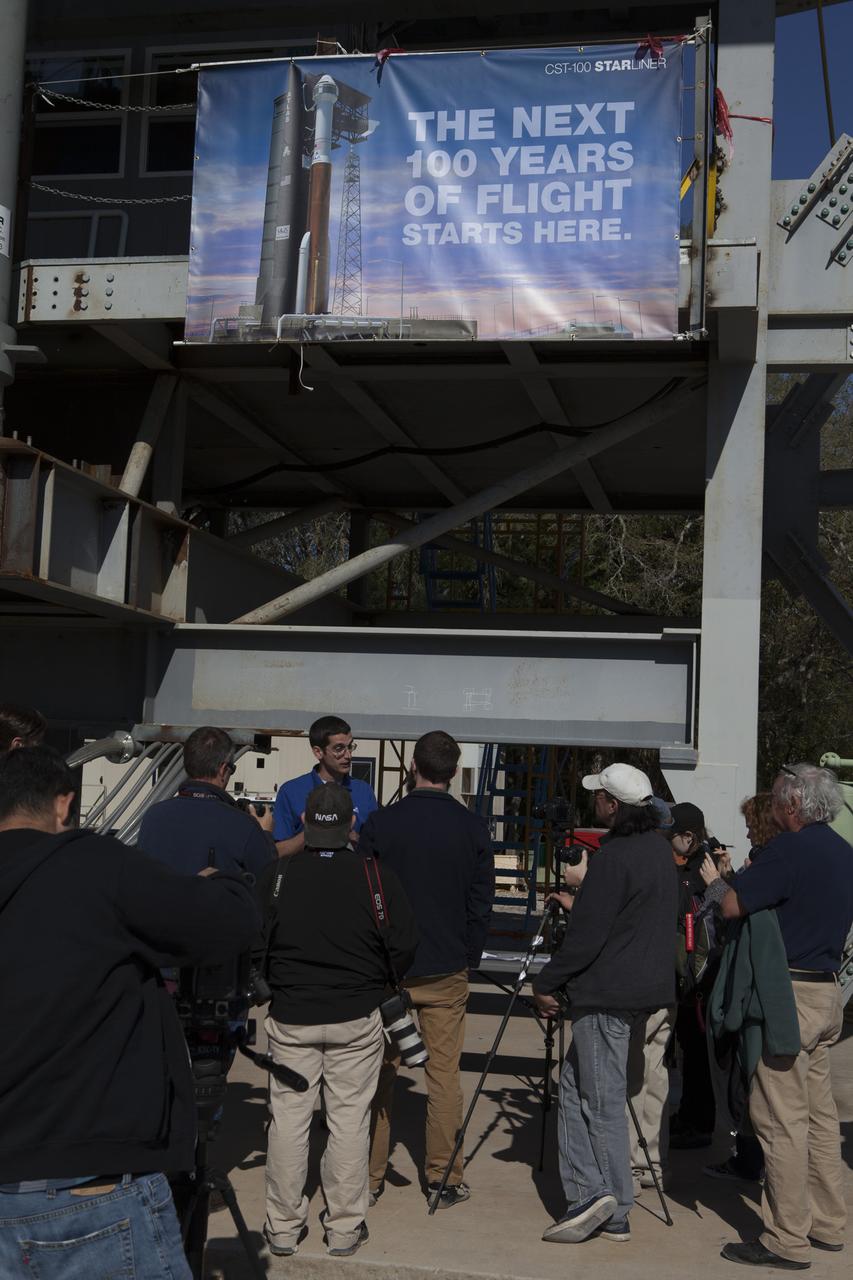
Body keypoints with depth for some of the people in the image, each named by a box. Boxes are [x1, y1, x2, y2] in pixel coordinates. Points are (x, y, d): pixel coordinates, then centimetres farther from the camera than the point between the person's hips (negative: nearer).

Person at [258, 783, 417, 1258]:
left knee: (288, 1117, 10)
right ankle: (345, 1227, 16)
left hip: (291, 1017, 1)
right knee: (350, 1119, 8)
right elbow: (404, 945, -7)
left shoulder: (276, 877, -8)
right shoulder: (377, 876, -10)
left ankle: (284, 1227, 19)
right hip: (357, 1021, 0)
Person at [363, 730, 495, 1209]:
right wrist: (469, 957, 11)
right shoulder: (473, 828, -4)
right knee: (444, 1074, 7)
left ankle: (370, 1176, 15)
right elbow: (482, 903, -1)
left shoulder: (381, 823, -7)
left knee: (380, 1073, 9)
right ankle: (445, 1178, 13)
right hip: (447, 972, 0)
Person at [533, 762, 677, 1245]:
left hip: (608, 995, -9)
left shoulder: (613, 858, -19)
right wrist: (584, 886, 28)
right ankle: (591, 1196, 13)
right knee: (576, 1088, 13)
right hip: (647, 988, 10)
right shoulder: (660, 848, 10)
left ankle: (615, 1214, 6)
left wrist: (547, 983, -8)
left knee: (604, 1102, 0)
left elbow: (586, 937, -19)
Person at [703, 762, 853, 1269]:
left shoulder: (791, 849, -17)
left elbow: (733, 906, -18)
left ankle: (788, 1241, 1)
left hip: (790, 994, -9)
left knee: (781, 1118, -3)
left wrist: (714, 880, 2)